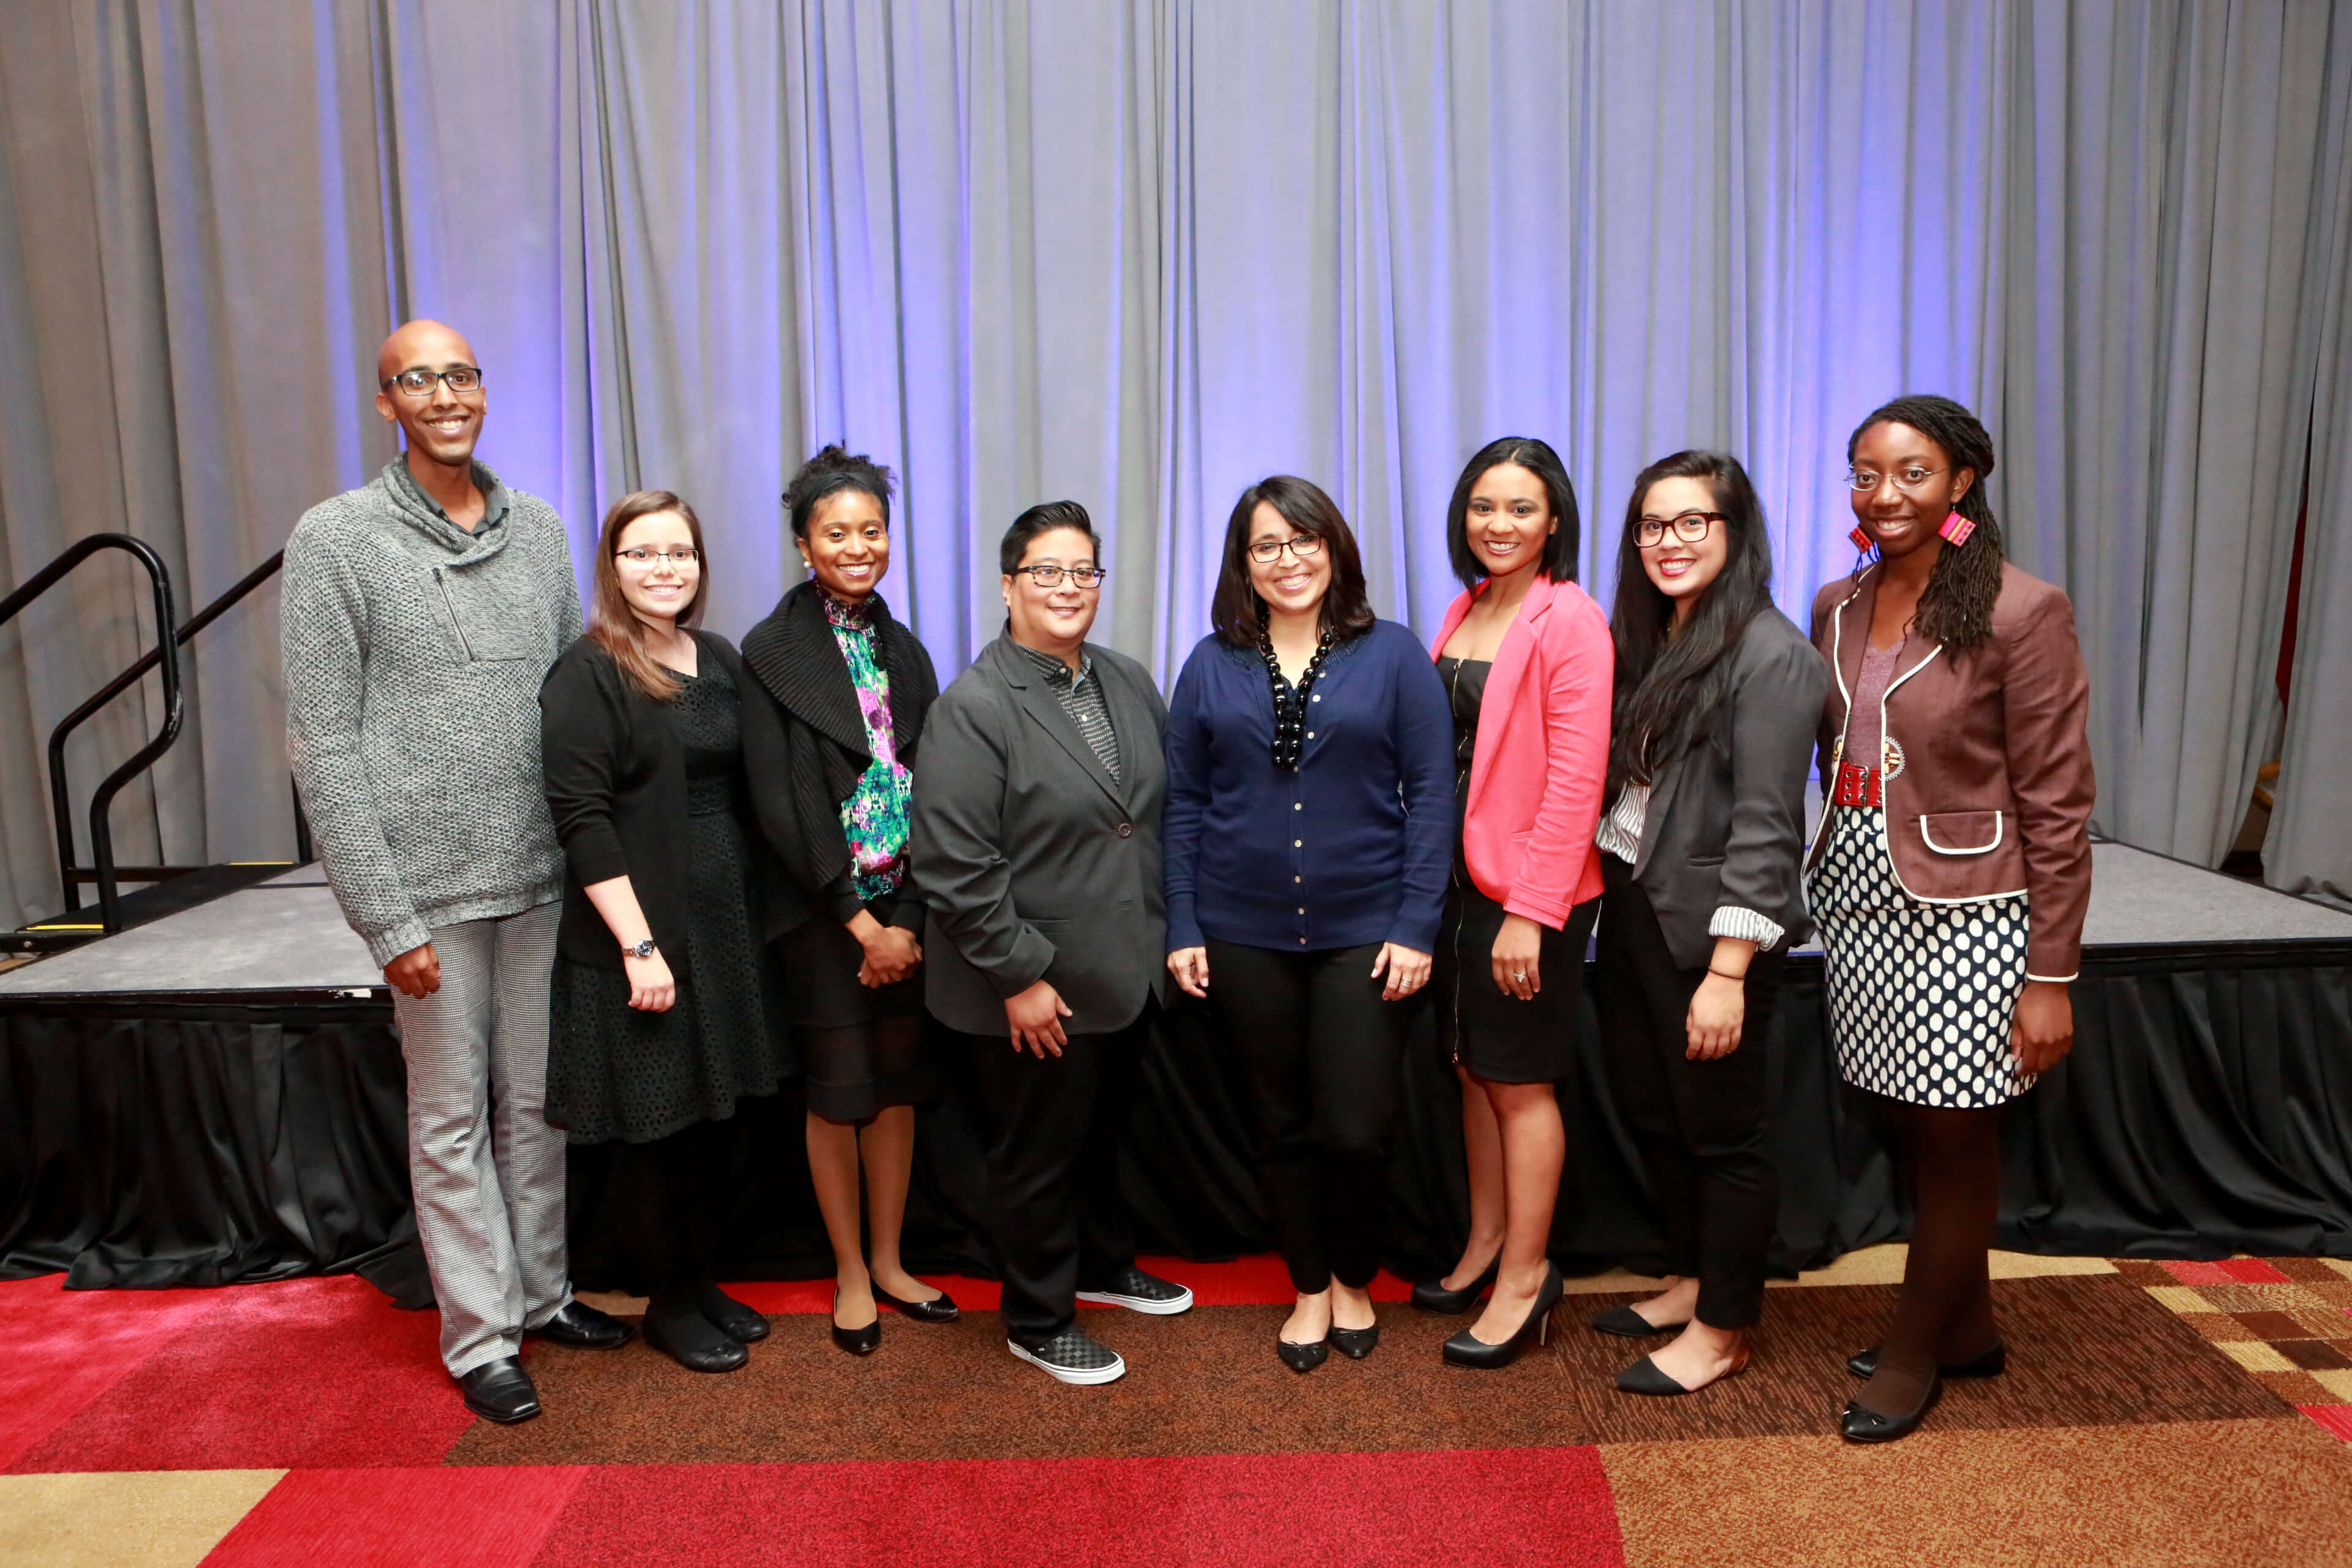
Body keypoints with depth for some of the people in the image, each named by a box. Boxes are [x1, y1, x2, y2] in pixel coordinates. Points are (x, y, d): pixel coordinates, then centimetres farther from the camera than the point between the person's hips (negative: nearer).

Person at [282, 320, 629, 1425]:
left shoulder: (539, 529, 7)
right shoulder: (337, 538, -6)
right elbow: (323, 745, -9)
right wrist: (386, 917, -12)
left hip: (544, 878, 4)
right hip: (430, 887, -4)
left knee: (538, 1101, 15)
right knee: (452, 1116, 8)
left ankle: (541, 1292, 31)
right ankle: (479, 1334, 21)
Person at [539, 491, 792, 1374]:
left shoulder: (721, 662, 9)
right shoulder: (587, 674, -10)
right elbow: (581, 818, -15)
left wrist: (758, 914, 7)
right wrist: (637, 944, -19)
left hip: (728, 928, 6)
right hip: (641, 935, -6)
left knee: (717, 1119, 15)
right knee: (655, 1128, 6)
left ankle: (702, 1280, 33)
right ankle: (667, 1303, 25)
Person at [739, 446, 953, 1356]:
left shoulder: (902, 650, 9)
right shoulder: (771, 652, -6)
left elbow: (928, 792, 5)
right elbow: (782, 805, -11)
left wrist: (911, 919, -5)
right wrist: (862, 923, -13)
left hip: (905, 907, 4)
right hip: (824, 912, -4)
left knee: (898, 1081, 12)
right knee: (839, 1091, 6)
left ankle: (888, 1263, 27)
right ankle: (850, 1275, 23)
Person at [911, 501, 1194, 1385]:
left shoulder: (1127, 683, 6)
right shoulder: (973, 708, -16)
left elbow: (1159, 814, 14)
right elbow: (954, 866, -20)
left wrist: (1168, 936, 11)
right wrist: (1020, 976, -20)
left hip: (1124, 972, 7)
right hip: (1036, 990, -7)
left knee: (1105, 1133, 24)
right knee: (1040, 1152, 10)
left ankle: (1102, 1264, 47)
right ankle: (1037, 1322, 29)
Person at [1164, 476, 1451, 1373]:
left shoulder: (1392, 656, -1)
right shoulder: (1211, 667, 4)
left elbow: (1429, 794, -4)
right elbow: (1184, 804, 5)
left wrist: (1416, 926, -9)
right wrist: (1182, 930, 0)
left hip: (1364, 932, -2)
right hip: (1245, 937, 2)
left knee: (1355, 1130, -1)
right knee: (1282, 1124, 12)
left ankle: (1354, 1281, 28)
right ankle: (1309, 1290, 33)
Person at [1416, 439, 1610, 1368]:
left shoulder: (1570, 622, -13)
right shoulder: (1464, 612, 11)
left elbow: (1575, 780, -17)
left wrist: (1529, 910, -19)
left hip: (1530, 888, -7)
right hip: (1456, 876, 7)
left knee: (1521, 1082, 3)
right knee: (1472, 1067, 16)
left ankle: (1525, 1276, 18)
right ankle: (1485, 1244, 32)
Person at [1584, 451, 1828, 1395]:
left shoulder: (1770, 654, -13)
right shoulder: (1646, 640, 11)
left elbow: (1762, 825, -18)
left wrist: (1727, 972, -21)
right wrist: (1597, 899, 6)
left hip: (1704, 926, -8)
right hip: (1630, 911, 8)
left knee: (1721, 1131, 7)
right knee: (1649, 1112, 18)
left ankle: (1722, 1329, 23)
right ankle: (1691, 1280, 38)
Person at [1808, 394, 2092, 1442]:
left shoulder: (2022, 613, -12)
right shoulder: (1837, 609, 6)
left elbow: (2056, 808, -12)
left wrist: (2051, 976, -12)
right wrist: (1836, 877, 10)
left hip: (1964, 913, -6)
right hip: (1860, 900, 6)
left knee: (1953, 1142, 7)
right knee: (1908, 1130, 15)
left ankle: (1914, 1354, 26)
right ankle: (1967, 1327, 36)